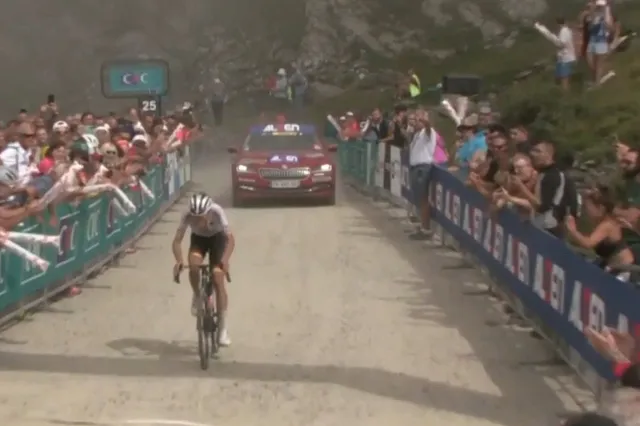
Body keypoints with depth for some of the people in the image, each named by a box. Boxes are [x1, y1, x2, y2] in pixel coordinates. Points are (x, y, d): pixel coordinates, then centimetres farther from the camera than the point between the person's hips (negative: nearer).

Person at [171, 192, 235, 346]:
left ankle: (222, 328, -9)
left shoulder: (217, 212, -37)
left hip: (217, 238, -1)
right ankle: (197, 296, -1)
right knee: (193, 265, -32)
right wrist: (179, 260, -52)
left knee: (218, 280, -15)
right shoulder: (187, 215, -32)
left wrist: (225, 259, -57)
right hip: (198, 238, 1)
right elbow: (177, 240, -33)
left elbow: (230, 239, -40)